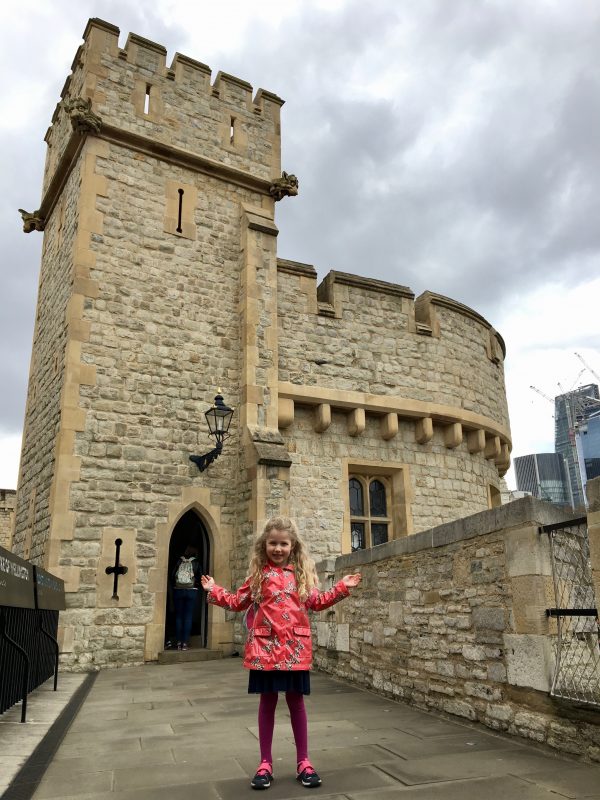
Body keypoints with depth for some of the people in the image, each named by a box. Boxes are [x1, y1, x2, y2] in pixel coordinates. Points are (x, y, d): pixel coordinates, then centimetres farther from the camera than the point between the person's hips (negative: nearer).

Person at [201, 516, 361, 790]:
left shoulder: (302, 573, 4)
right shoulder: (258, 574, 3)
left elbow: (317, 602, 9)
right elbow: (238, 601, 11)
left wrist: (341, 588, 3)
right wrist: (215, 591, 5)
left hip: (295, 647, 0)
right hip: (265, 646, 0)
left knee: (296, 701, 9)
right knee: (267, 701, 9)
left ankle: (303, 762, 22)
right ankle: (265, 763, 22)